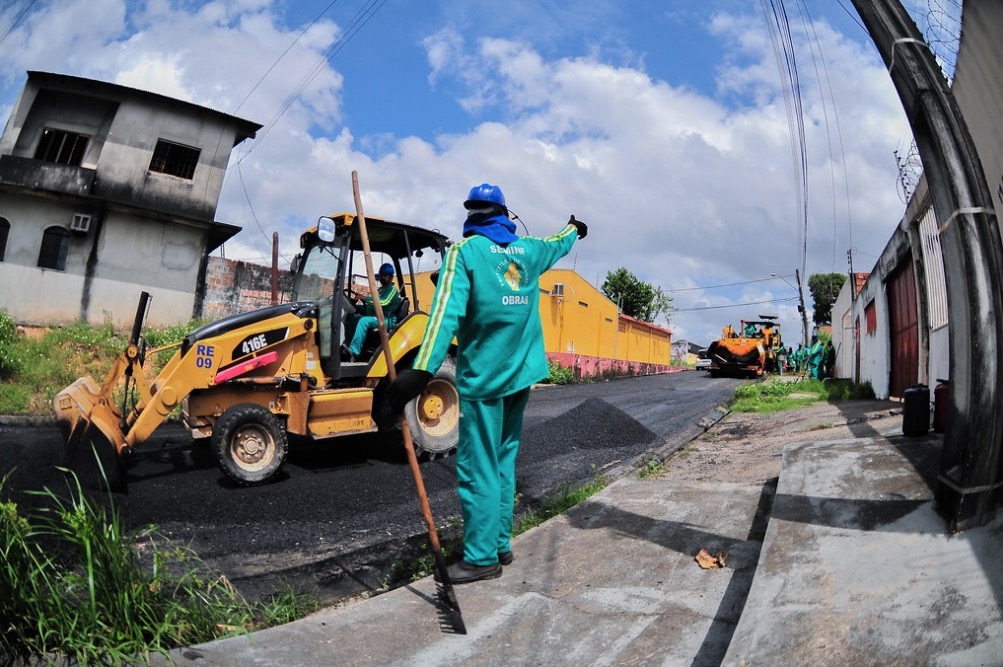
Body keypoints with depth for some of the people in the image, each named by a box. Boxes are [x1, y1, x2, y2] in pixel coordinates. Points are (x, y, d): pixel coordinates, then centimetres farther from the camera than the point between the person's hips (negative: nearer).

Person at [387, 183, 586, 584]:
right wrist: (575, 227, 57)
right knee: (503, 463, 15)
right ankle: (500, 545, 24)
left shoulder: (464, 250, -6)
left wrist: (421, 371, -26)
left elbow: (447, 312, -19)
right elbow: (559, 244, 34)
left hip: (483, 377, -6)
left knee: (478, 468, -1)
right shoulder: (528, 249, 11)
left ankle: (481, 558, 5)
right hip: (520, 373, 6)